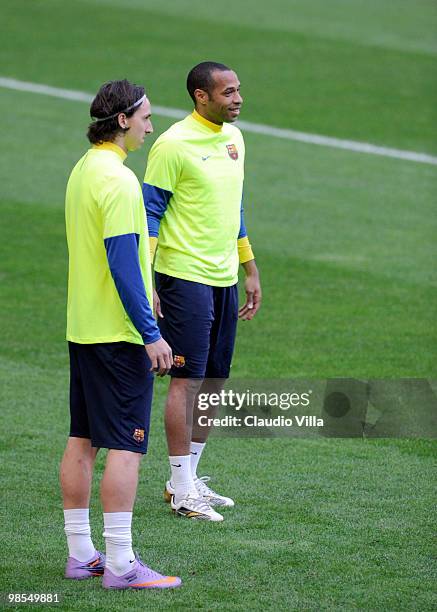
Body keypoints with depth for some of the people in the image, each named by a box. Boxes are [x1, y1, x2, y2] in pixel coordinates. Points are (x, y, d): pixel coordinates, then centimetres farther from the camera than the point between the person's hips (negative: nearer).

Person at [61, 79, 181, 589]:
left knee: (81, 441, 11)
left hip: (82, 328, 10)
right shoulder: (117, 180, -17)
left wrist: (143, 297, 27)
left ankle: (80, 553, 16)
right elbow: (122, 263, -22)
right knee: (125, 446, -7)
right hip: (118, 335, -10)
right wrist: (151, 333, -21)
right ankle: (120, 563, -7)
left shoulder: (82, 170, 12)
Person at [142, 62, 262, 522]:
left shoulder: (233, 137, 11)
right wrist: (145, 286, -15)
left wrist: (250, 271, 22)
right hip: (185, 275, -8)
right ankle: (181, 490, 0)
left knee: (213, 380, 10)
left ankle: (188, 476, 20)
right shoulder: (174, 144, -13)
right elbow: (149, 213, -10)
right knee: (187, 379, -6)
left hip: (224, 277, 8)